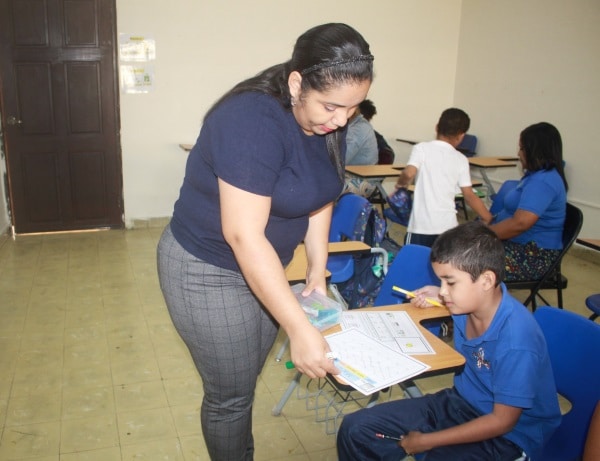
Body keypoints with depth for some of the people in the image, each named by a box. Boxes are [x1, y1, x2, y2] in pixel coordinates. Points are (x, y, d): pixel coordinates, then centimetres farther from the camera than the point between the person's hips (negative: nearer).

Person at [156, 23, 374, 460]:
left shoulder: (327, 123, -5)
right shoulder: (253, 122, -30)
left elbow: (319, 199, 7)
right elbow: (243, 236, -33)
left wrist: (317, 270, -4)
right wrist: (301, 329, -33)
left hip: (263, 265, 7)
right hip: (209, 272, -7)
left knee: (244, 380, 22)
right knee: (230, 395, 8)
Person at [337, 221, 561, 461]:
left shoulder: (516, 338, -29)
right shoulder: (469, 300, -8)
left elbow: (502, 421, -20)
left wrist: (427, 441, -16)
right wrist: (437, 298, 1)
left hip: (507, 434, -6)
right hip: (459, 401, 7)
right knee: (355, 429, -6)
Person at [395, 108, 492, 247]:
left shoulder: (422, 148, -2)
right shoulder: (461, 160, 6)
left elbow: (409, 174, -17)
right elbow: (470, 196, 6)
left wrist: (400, 184, 5)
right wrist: (490, 220, 18)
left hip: (422, 224, -3)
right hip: (448, 225, 3)